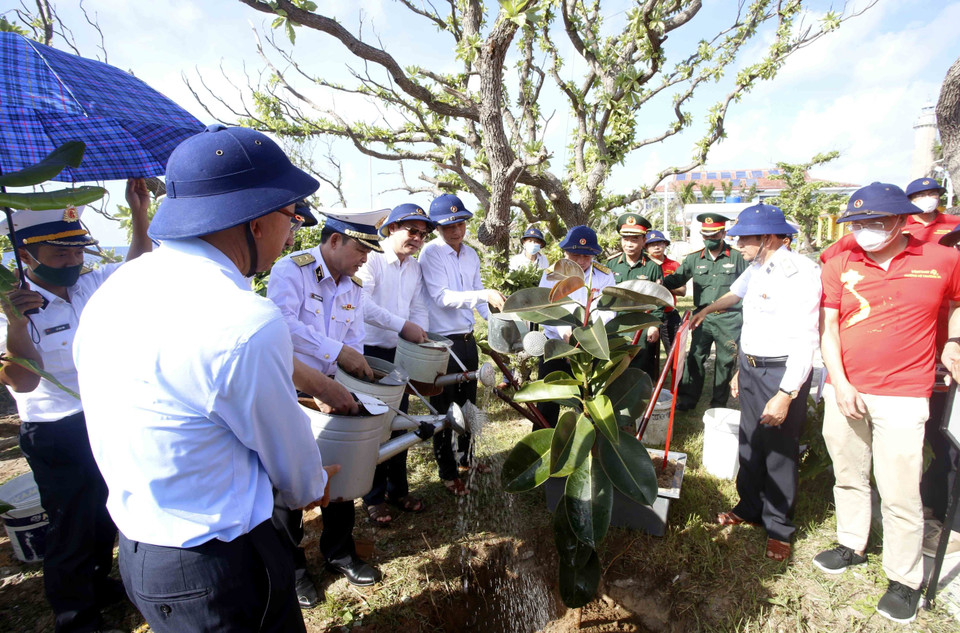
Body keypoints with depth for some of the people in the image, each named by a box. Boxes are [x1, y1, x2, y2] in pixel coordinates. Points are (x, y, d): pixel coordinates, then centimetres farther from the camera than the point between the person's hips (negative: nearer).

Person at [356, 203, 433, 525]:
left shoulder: (415, 268, 10)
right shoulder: (371, 260, -12)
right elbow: (363, 304, -26)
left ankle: (398, 489, 32)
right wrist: (402, 326, -29)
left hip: (401, 354, 6)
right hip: (370, 353, -6)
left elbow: (419, 308, 11)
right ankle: (374, 496, 22)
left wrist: (421, 336, -7)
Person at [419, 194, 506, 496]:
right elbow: (442, 297, -22)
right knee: (445, 408, 5)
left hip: (467, 339, 7)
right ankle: (448, 473, 21)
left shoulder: (471, 255, 10)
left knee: (468, 402, 19)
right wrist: (484, 295, -31)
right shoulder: (431, 253, -12)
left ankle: (466, 458, 39)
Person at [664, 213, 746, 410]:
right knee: (695, 357, 5)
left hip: (729, 319, -2)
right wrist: (661, 283, -20)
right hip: (703, 317, 2)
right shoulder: (694, 258, 5)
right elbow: (677, 278, 2)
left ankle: (719, 403, 20)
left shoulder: (737, 257, 0)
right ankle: (687, 399, 17)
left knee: (726, 361, 7)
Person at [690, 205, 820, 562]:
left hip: (783, 372, -8)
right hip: (751, 367, 8)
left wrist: (785, 394, -23)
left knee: (780, 451, 4)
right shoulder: (756, 270, 10)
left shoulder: (799, 272, -17)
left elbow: (805, 339, -22)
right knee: (750, 442, 16)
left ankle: (779, 526, 22)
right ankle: (750, 508, 33)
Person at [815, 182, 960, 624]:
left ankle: (906, 579, 19)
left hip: (902, 396, -2)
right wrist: (839, 383, -7)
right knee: (848, 476, 16)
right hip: (844, 391, 3)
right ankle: (851, 545, 35)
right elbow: (827, 328, 0)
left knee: (899, 494, 1)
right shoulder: (839, 266, 2)